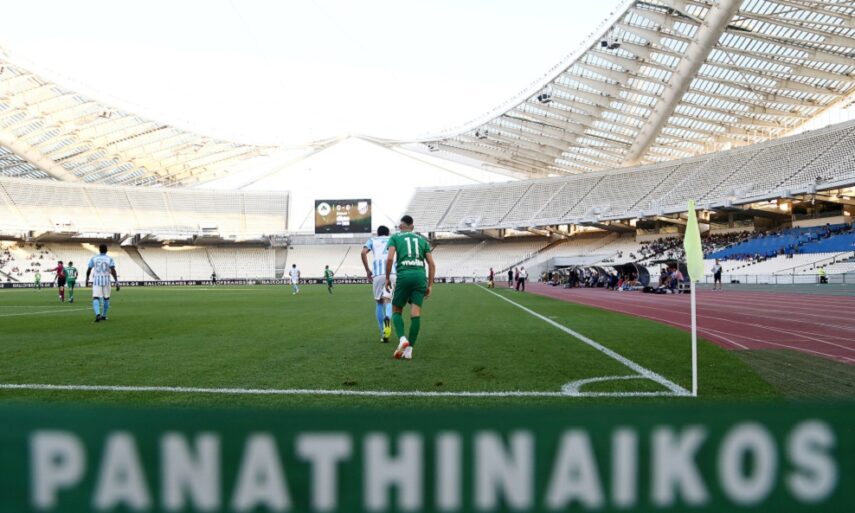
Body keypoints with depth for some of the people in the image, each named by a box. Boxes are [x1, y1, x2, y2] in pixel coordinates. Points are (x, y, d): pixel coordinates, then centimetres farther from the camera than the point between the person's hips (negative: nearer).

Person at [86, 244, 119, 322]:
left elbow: (88, 270, 6)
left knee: (95, 298, -3)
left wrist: (87, 279, 24)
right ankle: (103, 316, 24)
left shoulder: (93, 258, 3)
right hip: (106, 281, 0)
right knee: (106, 298, 16)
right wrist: (116, 282, -16)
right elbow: (113, 271, -14)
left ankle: (97, 314, -27)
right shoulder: (109, 259, -3)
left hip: (96, 280, 0)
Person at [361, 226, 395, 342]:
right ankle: (388, 317, -31)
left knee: (379, 302, 12)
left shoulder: (372, 240, 24)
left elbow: (363, 252, 5)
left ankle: (383, 335, 9)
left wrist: (367, 270, 10)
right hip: (393, 272, 0)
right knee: (388, 300, 5)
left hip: (378, 273, 0)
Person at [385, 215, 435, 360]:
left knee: (396, 310, 11)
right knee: (416, 313, 1)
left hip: (404, 275, -2)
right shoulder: (422, 239, 22)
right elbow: (432, 264, 15)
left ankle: (402, 339, -12)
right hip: (420, 276, 2)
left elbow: (390, 258, -5)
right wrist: (430, 285, 17)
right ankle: (409, 349, 0)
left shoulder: (395, 237, 13)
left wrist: (387, 278, 5)